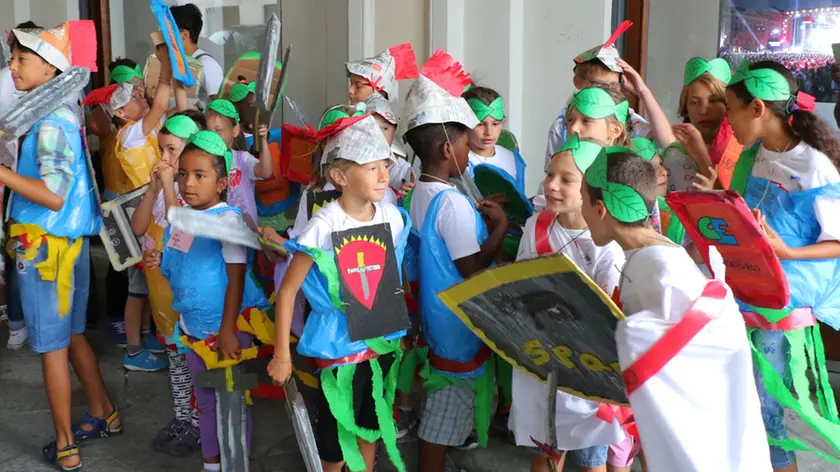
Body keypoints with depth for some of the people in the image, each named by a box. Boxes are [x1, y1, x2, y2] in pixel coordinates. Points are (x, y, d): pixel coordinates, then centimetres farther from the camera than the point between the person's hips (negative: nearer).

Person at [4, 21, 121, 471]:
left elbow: (54, 196, -24)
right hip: (69, 240, 9)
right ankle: (104, 415, 35)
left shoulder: (50, 122, -19)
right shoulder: (64, 109, 9)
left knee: (52, 347, 2)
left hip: (46, 245, -9)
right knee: (71, 335, 21)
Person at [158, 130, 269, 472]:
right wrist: (158, 264, -3)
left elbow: (236, 277, -20)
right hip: (193, 327, 7)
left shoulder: (228, 218, -18)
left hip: (229, 327, -7)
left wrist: (227, 331, -22)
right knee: (204, 401, 21)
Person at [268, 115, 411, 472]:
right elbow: (288, 290, -16)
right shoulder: (324, 226, -21)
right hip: (339, 342, -5)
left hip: (381, 339, 5)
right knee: (337, 435, 10)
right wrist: (281, 355, -14)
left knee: (371, 427, 20)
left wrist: (399, 330, 13)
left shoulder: (393, 218, -6)